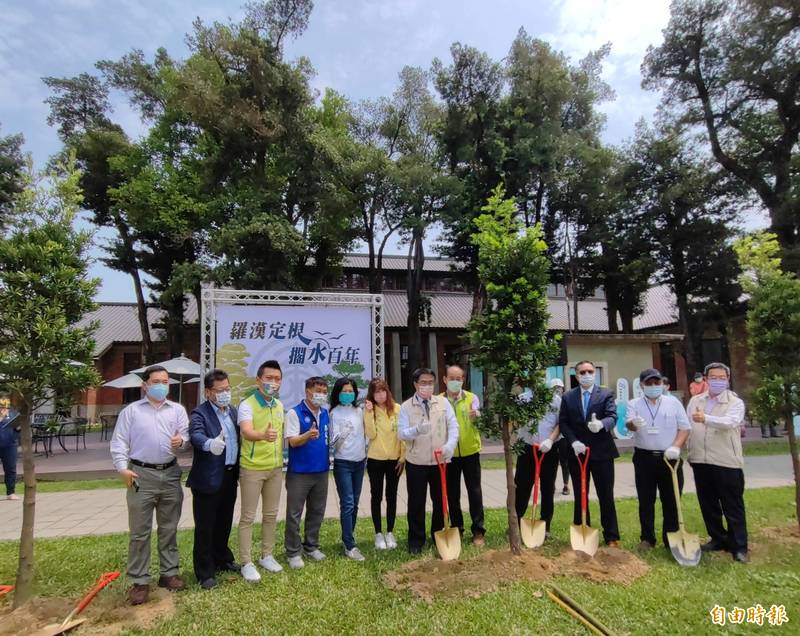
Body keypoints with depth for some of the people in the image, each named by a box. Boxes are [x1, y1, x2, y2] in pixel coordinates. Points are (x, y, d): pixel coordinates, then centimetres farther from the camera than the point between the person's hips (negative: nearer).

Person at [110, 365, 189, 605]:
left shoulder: (177, 410, 10)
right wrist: (122, 468, -12)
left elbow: (186, 433, 2)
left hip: (170, 474, 3)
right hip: (141, 475, -2)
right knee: (140, 532, 3)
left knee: (169, 528, 12)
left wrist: (181, 440, -21)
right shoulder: (131, 411, 4)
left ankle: (169, 573, 25)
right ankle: (140, 581, 13)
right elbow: (119, 442, 0)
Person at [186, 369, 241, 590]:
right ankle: (205, 572, 18)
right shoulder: (200, 413, -13)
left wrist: (238, 471, 9)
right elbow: (196, 435, -32)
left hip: (230, 476, 7)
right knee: (205, 527, 6)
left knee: (224, 523, 21)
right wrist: (210, 443, -52)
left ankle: (222, 560, 38)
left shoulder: (232, 410, 10)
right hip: (208, 479, -7)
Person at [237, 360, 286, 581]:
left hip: (275, 468, 6)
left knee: (271, 514, 15)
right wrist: (263, 435, -52)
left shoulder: (279, 405, 7)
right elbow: (247, 432, -32)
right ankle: (246, 563, 14)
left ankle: (267, 556, 29)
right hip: (252, 468, -6)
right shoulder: (247, 405, -15)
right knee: (248, 517, 4)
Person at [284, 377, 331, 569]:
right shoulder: (294, 413, -11)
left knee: (317, 512, 15)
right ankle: (293, 552, 16)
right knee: (294, 514, 3)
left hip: (321, 471, 6)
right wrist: (308, 435, -37)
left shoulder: (325, 414, 8)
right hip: (299, 472, -6)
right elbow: (292, 441, -19)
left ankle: (311, 546, 30)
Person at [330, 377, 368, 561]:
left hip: (359, 462, 5)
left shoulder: (359, 411, 7)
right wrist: (341, 435, -32)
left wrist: (367, 454, 14)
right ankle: (350, 546, -1)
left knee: (354, 504, 11)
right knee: (348, 504, -7)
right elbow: (333, 442, -13)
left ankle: (348, 538, 22)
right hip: (343, 463, -5)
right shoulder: (335, 413, -9)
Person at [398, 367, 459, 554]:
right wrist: (417, 429, -30)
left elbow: (453, 426, -2)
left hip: (440, 461, 2)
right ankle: (416, 541, 21)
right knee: (416, 503, 7)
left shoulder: (443, 402, 3)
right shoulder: (406, 407, -3)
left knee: (441, 501, 13)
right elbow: (402, 433, -10)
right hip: (416, 462, -2)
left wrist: (450, 445, -20)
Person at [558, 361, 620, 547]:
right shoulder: (568, 397, 6)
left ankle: (611, 537, 15)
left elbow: (612, 417, -14)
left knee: (606, 496, 4)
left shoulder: (606, 394, 1)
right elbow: (563, 423, 2)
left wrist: (601, 424, -36)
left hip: (601, 452, -2)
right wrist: (574, 441, -13)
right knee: (580, 496, 11)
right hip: (577, 452, 2)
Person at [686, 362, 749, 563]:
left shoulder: (735, 402, -4)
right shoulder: (694, 401, 10)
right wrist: (689, 453, 10)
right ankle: (718, 539, 29)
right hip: (701, 461, 5)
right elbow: (687, 427, 14)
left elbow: (729, 422, -25)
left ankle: (739, 547, 14)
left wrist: (706, 418, -42)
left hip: (727, 462, -5)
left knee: (733, 507, 3)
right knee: (708, 505, 14)